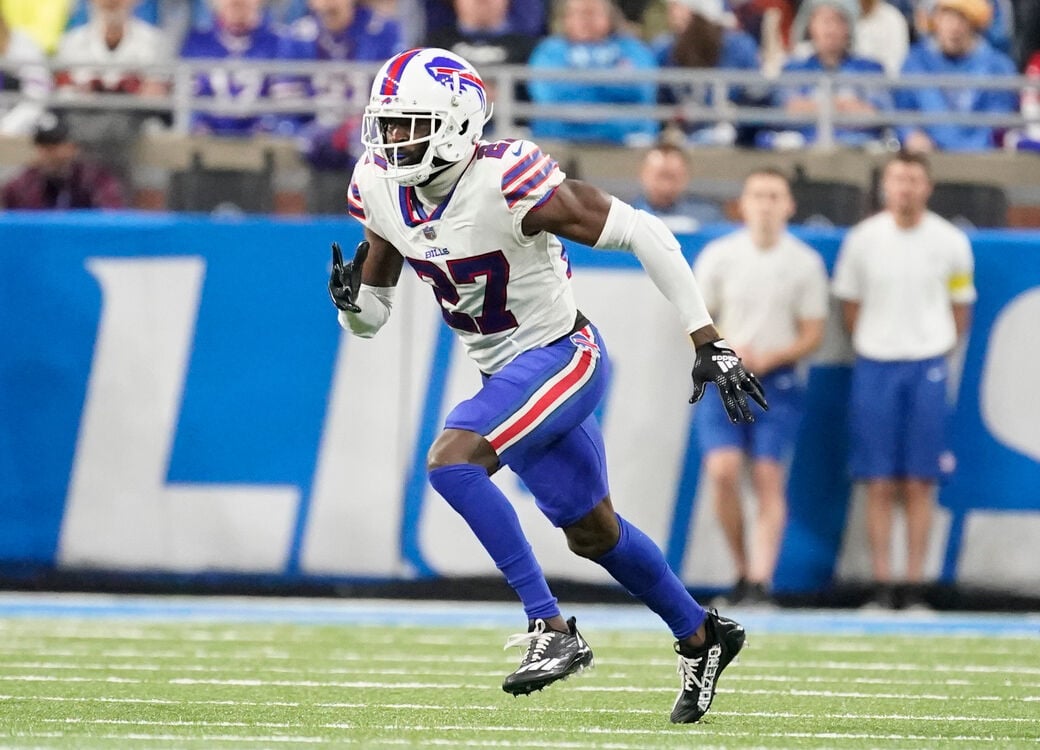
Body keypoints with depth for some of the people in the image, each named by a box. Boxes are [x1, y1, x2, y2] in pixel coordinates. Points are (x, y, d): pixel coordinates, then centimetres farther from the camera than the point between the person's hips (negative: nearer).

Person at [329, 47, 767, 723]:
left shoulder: (509, 183, -28)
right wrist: (351, 301, -20)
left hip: (563, 357, -8)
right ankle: (701, 637, 41)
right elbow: (371, 315, 5)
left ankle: (552, 628, -21)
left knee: (451, 461, -27)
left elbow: (644, 235, -21)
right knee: (590, 532, 19)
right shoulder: (380, 190, -7)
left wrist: (708, 343, -20)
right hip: (507, 373, 8)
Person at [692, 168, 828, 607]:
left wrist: (771, 357, -14)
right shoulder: (718, 255, 2)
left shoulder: (806, 263, 1)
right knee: (722, 471, -14)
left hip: (779, 381, -1)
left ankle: (761, 580, -12)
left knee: (769, 480, -9)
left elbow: (812, 335, 3)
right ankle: (743, 568, 2)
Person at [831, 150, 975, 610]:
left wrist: (935, 351, 5)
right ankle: (881, 587, 0)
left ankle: (915, 588, 1)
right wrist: (874, 346, 4)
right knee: (879, 485, -2)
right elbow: (849, 304, 11)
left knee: (919, 485, -2)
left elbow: (961, 310, 10)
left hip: (927, 368, 0)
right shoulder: (863, 239, 2)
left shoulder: (950, 242, 1)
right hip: (874, 366, 0)